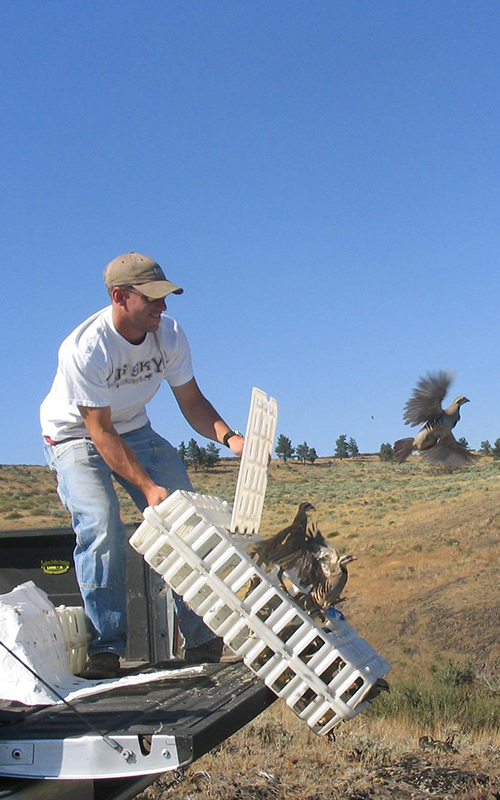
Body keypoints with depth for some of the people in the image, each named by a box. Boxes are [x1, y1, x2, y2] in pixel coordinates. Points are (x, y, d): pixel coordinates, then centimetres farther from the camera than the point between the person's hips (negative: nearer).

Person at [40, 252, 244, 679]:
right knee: (102, 528, -27)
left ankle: (203, 641, 0)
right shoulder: (85, 349, -31)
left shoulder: (169, 333, -14)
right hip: (75, 436, -5)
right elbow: (100, 432, -28)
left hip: (134, 430, 5)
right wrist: (147, 487, -35)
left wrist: (228, 437, -27)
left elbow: (191, 401, -8)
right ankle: (106, 649, -15)